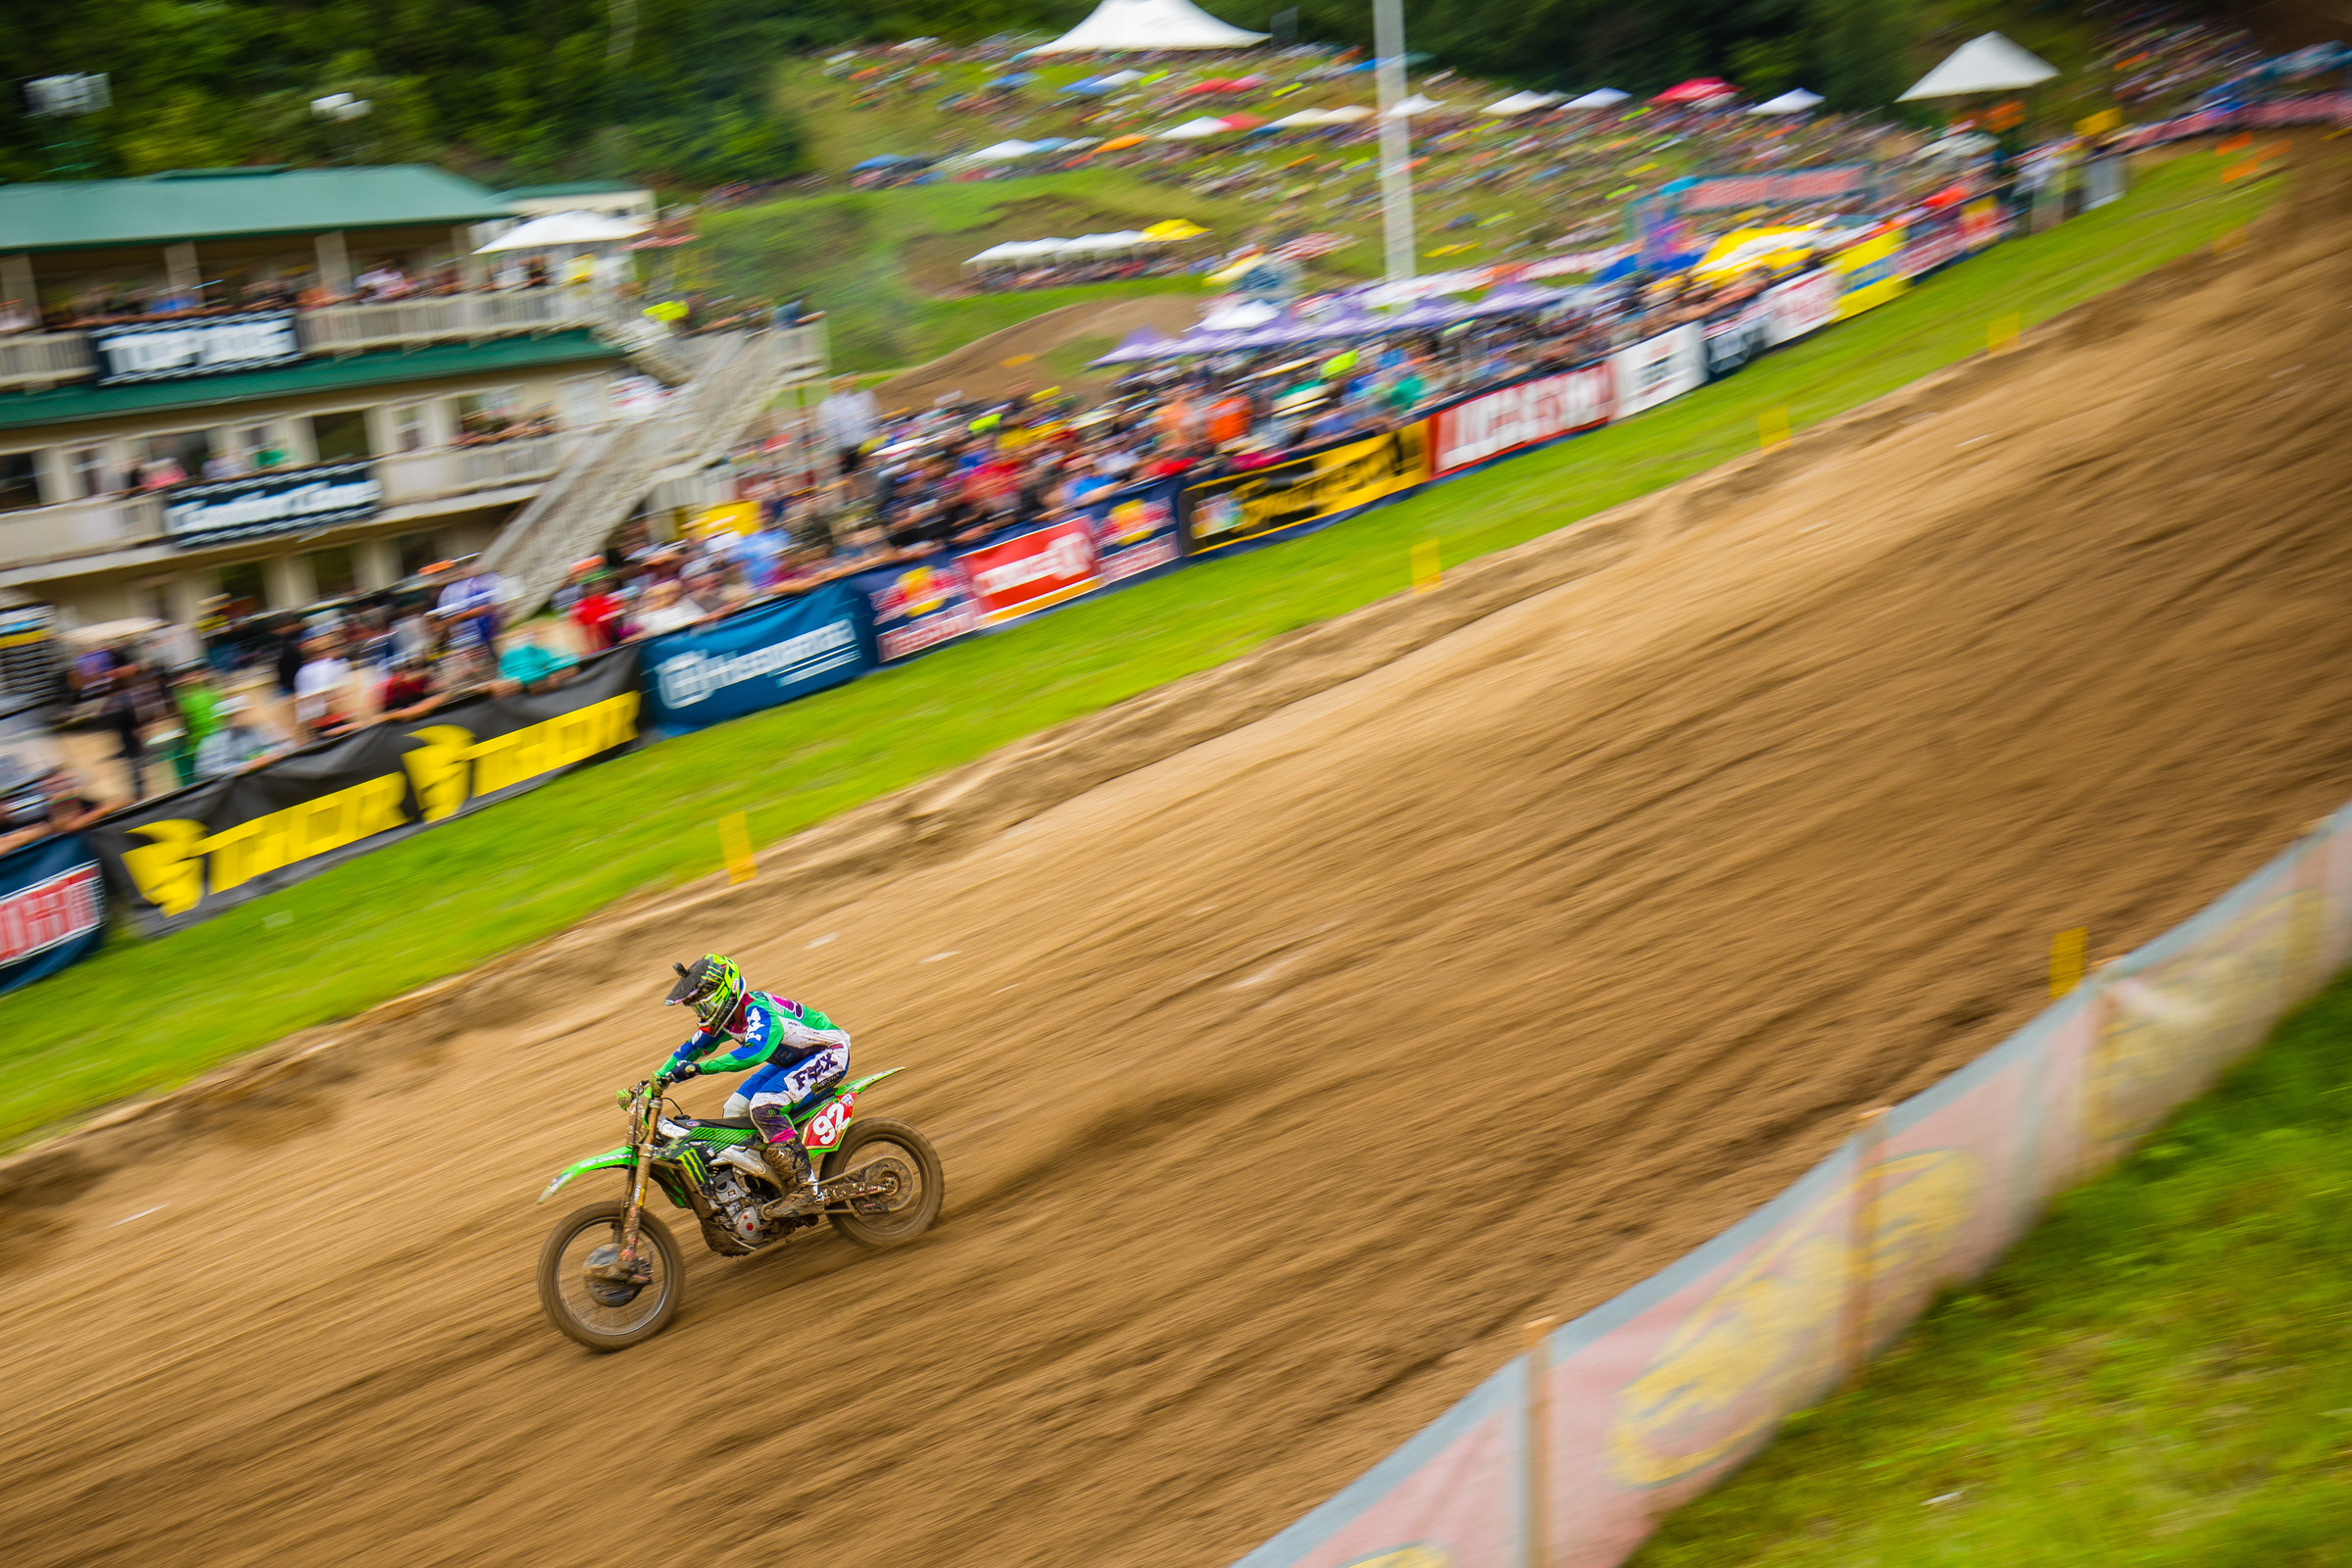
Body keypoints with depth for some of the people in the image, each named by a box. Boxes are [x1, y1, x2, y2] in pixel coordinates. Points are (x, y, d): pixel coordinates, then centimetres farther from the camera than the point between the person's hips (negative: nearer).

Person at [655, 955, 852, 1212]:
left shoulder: (759, 1010, -29)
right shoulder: (724, 1019, 0)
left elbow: (755, 1052, -47)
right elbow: (691, 1049, 10)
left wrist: (698, 1068, -50)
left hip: (829, 1055, -10)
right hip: (792, 1061, 10)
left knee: (764, 1105, -29)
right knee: (734, 1110, 2)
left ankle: (808, 1193, -27)